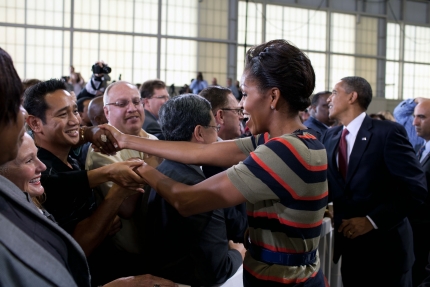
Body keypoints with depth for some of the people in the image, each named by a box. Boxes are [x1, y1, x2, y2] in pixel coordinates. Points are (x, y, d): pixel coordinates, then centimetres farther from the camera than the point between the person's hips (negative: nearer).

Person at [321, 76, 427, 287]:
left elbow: (416, 189, -17)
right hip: (346, 244, 5)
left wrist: (372, 220, -19)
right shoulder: (329, 136, 7)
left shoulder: (388, 132, -13)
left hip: (383, 247, -5)